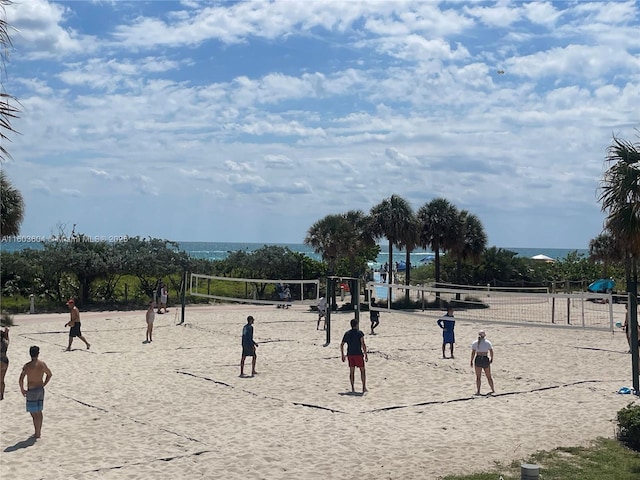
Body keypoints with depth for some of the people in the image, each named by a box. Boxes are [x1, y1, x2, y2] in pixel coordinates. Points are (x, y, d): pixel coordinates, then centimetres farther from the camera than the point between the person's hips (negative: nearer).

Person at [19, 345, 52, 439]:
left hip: (32, 391, -6)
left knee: (34, 413, 2)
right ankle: (39, 431, 26)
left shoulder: (27, 366, -16)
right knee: (39, 412, 17)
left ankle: (37, 433, 6)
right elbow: (49, 374, 13)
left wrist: (22, 390, -8)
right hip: (41, 390, 6)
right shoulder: (42, 364, 0)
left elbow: (21, 379, -23)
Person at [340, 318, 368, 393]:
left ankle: (353, 388, 7)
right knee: (362, 370, 6)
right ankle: (364, 387, 3)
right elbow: (363, 344, -13)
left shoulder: (347, 333, 8)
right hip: (358, 354, -4)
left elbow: (342, 345, 8)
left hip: (350, 354, 4)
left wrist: (343, 355, 15)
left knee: (351, 371, 8)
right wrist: (366, 355, -9)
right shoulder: (359, 333, -6)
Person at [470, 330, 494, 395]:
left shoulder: (475, 343, 1)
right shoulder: (488, 342, 2)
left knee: (478, 377, 4)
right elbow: (491, 352, 2)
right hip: (485, 359, 1)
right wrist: (491, 359, 16)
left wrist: (471, 361, 2)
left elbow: (473, 353, -3)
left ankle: (478, 391, -2)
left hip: (478, 359, -1)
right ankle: (493, 389, 25)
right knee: (489, 376, 15)